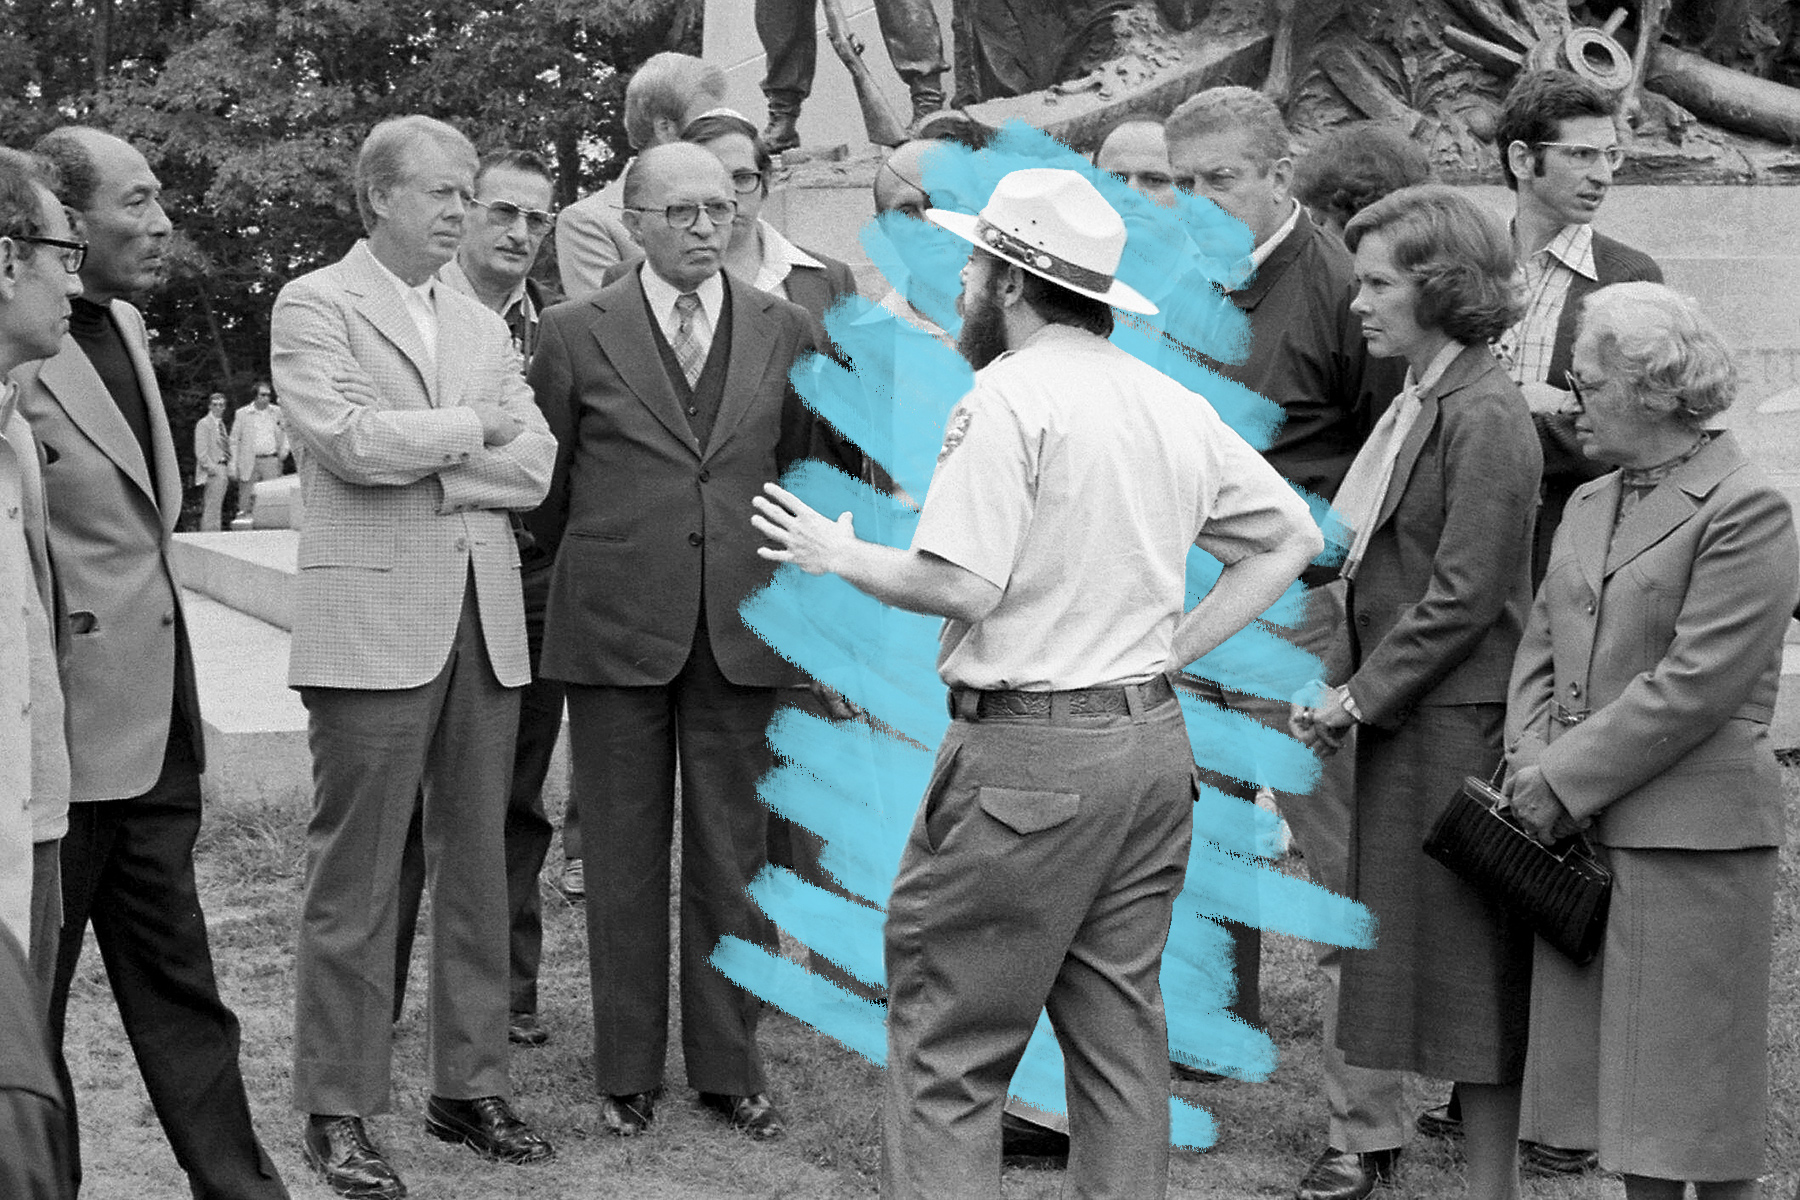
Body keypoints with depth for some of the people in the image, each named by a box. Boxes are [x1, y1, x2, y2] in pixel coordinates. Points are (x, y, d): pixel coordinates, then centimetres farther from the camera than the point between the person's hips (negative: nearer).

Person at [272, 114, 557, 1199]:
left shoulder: (483, 325, 18)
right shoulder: (316, 306, 0)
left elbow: (534, 467, 7)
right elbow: (350, 437, -16)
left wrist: (415, 453, -7)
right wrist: (473, 429, -3)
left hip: (486, 621, 6)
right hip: (376, 621, -6)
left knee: (477, 865, 9)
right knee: (357, 876, -3)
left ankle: (471, 1087, 17)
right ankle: (338, 1111, 3)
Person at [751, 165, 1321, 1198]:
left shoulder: (1010, 397, -12)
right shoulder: (1178, 404, 11)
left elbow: (960, 585, -19)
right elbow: (1294, 538, 17)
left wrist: (842, 557, -3)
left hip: (1029, 754, -8)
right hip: (1153, 742, 8)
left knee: (947, 1047, 0)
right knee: (1121, 1030, 13)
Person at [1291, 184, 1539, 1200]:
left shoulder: (1485, 417, -14)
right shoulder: (1419, 405, 15)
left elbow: (1465, 595, -18)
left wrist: (1361, 697, -14)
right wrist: (1354, 692, 7)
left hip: (1458, 723, -9)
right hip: (1406, 717, 9)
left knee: (1470, 965, -2)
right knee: (1442, 969, 12)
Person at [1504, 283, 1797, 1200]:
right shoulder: (1589, 504, 16)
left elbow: (1694, 684, -17)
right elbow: (1541, 647, 16)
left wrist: (1566, 781, -15)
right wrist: (1530, 765, -2)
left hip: (1690, 835, -7)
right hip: (1579, 828, 7)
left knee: (1696, 1072, 0)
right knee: (1620, 1059, 12)